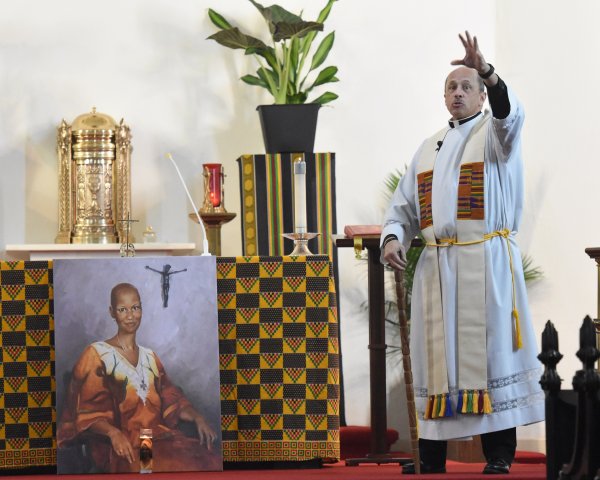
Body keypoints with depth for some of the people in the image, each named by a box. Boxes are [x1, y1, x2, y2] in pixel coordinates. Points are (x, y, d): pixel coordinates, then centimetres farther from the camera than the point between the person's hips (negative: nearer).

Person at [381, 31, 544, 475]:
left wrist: (488, 73, -39)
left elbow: (510, 112, -22)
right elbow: (403, 203, 16)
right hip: (437, 267, 5)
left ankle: (499, 454, -6)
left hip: (486, 262, -5)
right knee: (437, 355, 3)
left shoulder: (495, 133, 3)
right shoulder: (429, 148, 19)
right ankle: (432, 457, 5)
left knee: (491, 351, -7)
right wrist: (393, 237, -5)